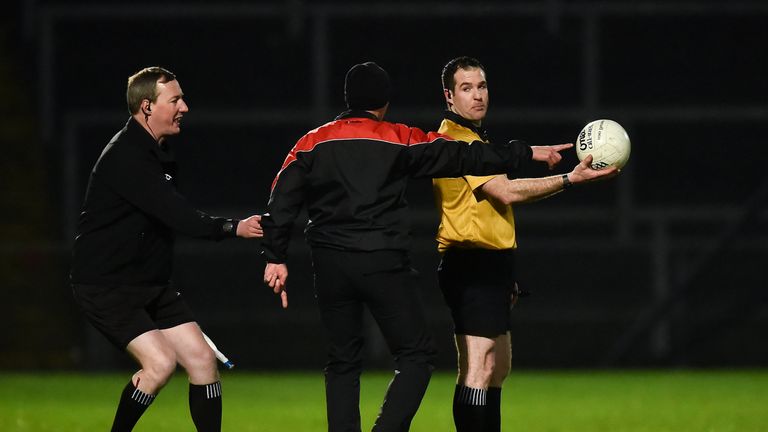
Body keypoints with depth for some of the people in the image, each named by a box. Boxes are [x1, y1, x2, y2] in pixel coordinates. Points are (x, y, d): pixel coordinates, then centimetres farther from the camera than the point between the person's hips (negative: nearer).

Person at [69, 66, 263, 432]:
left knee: (202, 359, 0)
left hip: (150, 284, 9)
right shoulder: (126, 157, -21)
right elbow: (177, 216, -28)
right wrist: (232, 228, -29)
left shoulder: (158, 152, 11)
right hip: (105, 287, -9)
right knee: (161, 361, -22)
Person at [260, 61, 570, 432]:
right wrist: (527, 153, 11)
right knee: (416, 355, 4)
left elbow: (282, 197, 3)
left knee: (343, 363, 13)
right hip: (383, 263, -3)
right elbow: (462, 157, 3)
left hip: (329, 264, 3)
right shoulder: (400, 140, 1)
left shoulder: (313, 143, 8)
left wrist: (275, 257, 5)